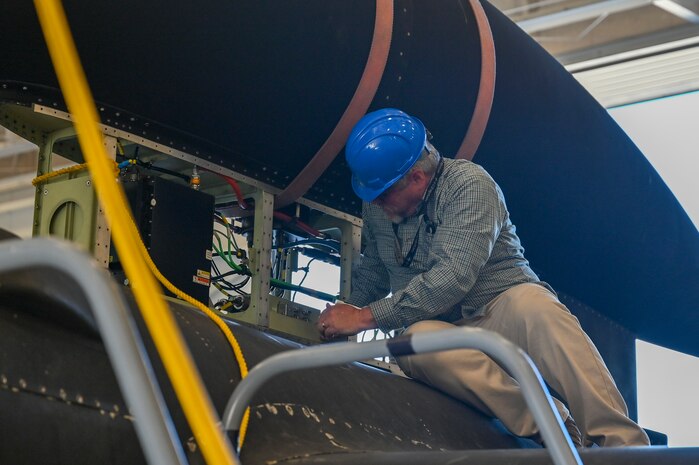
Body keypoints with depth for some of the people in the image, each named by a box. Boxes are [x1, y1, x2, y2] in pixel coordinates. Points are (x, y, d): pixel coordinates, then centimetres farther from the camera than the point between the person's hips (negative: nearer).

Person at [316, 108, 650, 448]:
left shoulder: (468, 184, -13)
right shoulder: (376, 208, 10)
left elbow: (452, 278, -24)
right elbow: (372, 273, 31)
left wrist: (365, 317, -20)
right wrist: (346, 313, 13)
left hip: (504, 308, -4)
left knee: (532, 305, -40)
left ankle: (621, 446, -44)